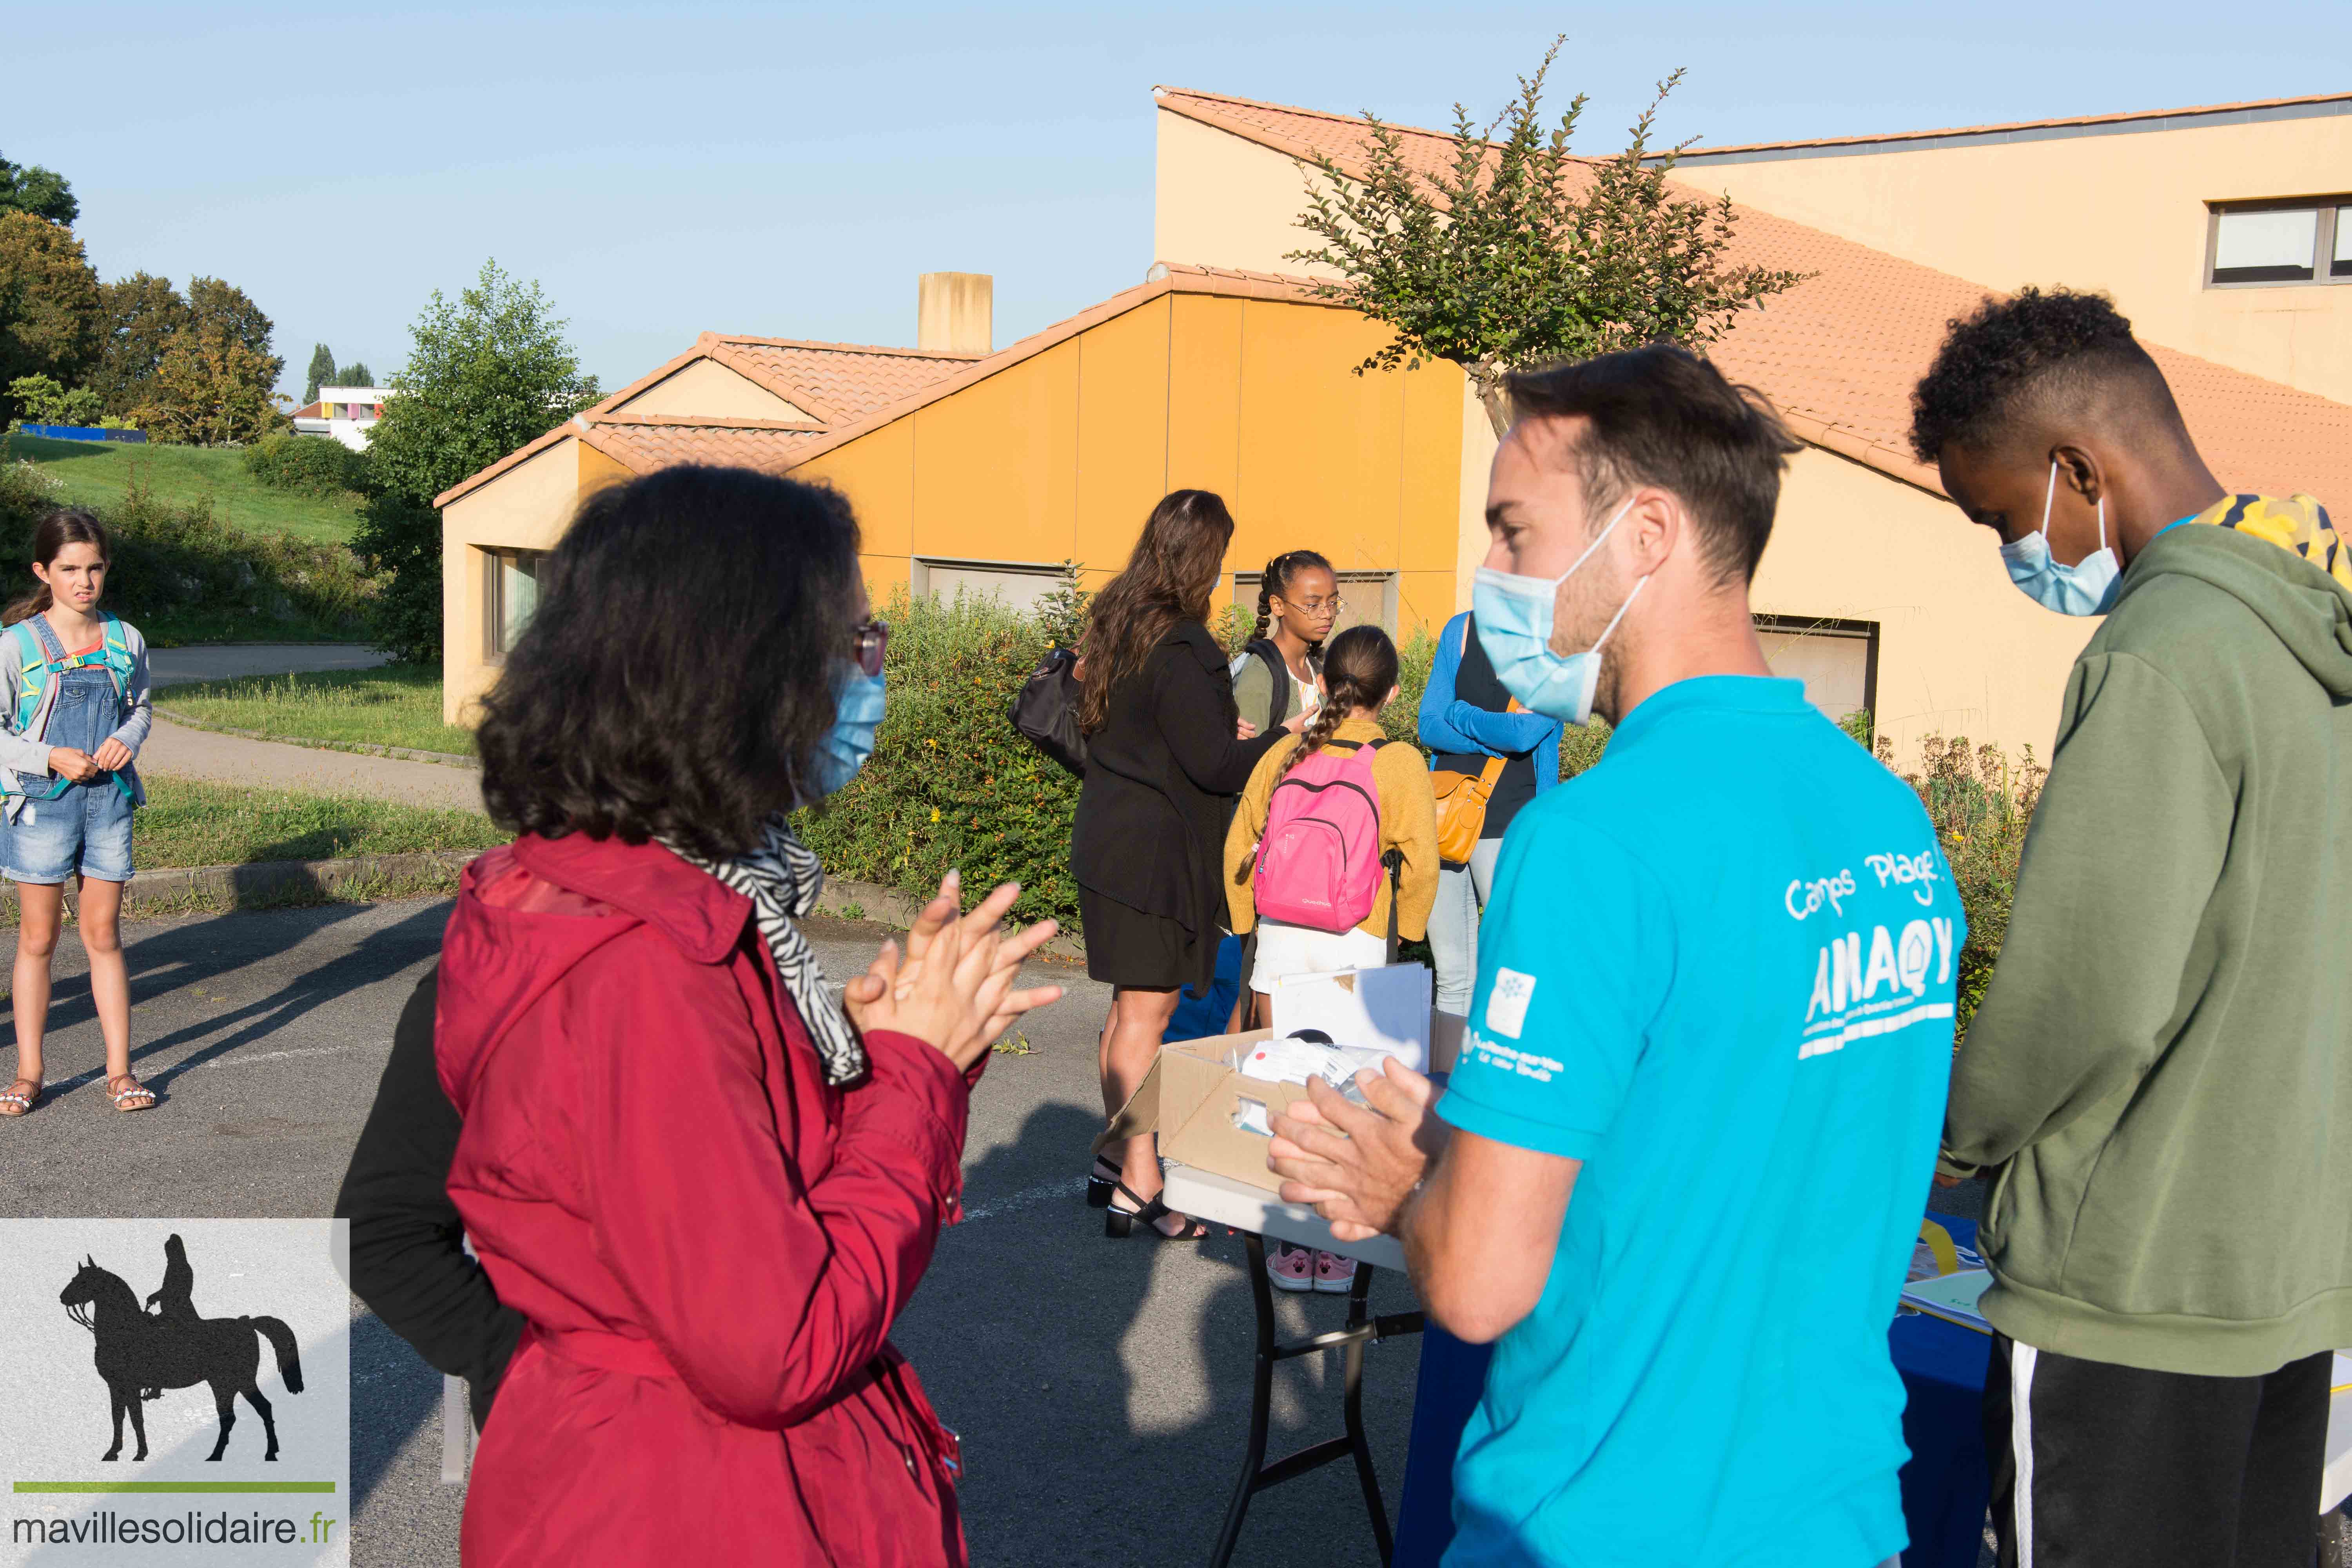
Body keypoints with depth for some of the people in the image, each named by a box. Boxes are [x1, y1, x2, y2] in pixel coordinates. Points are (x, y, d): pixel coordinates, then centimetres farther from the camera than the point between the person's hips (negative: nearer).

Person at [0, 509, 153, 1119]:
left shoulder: (125, 641, 3)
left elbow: (141, 708, 17)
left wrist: (125, 739, -4)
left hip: (109, 800, 2)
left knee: (103, 935, 7)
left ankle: (120, 1070, 11)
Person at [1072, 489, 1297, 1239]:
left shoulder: (1115, 622, 9)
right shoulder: (1182, 649, -20)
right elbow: (1216, 766, -19)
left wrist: (1223, 727, 18)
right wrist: (1288, 736, -6)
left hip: (1110, 838, 9)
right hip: (1155, 851, -9)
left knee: (1129, 1006, 16)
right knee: (1147, 1012, -5)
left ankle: (1114, 1162, 25)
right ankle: (1140, 1188, 0)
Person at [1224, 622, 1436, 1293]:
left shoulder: (1284, 755, 3)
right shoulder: (1400, 763, -5)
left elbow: (1239, 848, 8)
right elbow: (1419, 863, -8)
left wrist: (1250, 923, 20)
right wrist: (1402, 931, 8)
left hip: (1281, 937, 2)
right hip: (1357, 945, -2)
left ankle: (1290, 1242, 11)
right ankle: (1333, 1246, 5)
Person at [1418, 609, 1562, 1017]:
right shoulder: (1462, 629, 11)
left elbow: (1525, 731, -16)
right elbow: (1429, 726, 5)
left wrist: (1459, 713, 0)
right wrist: (1499, 739, -10)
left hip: (1509, 825, -4)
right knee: (1452, 980, 8)